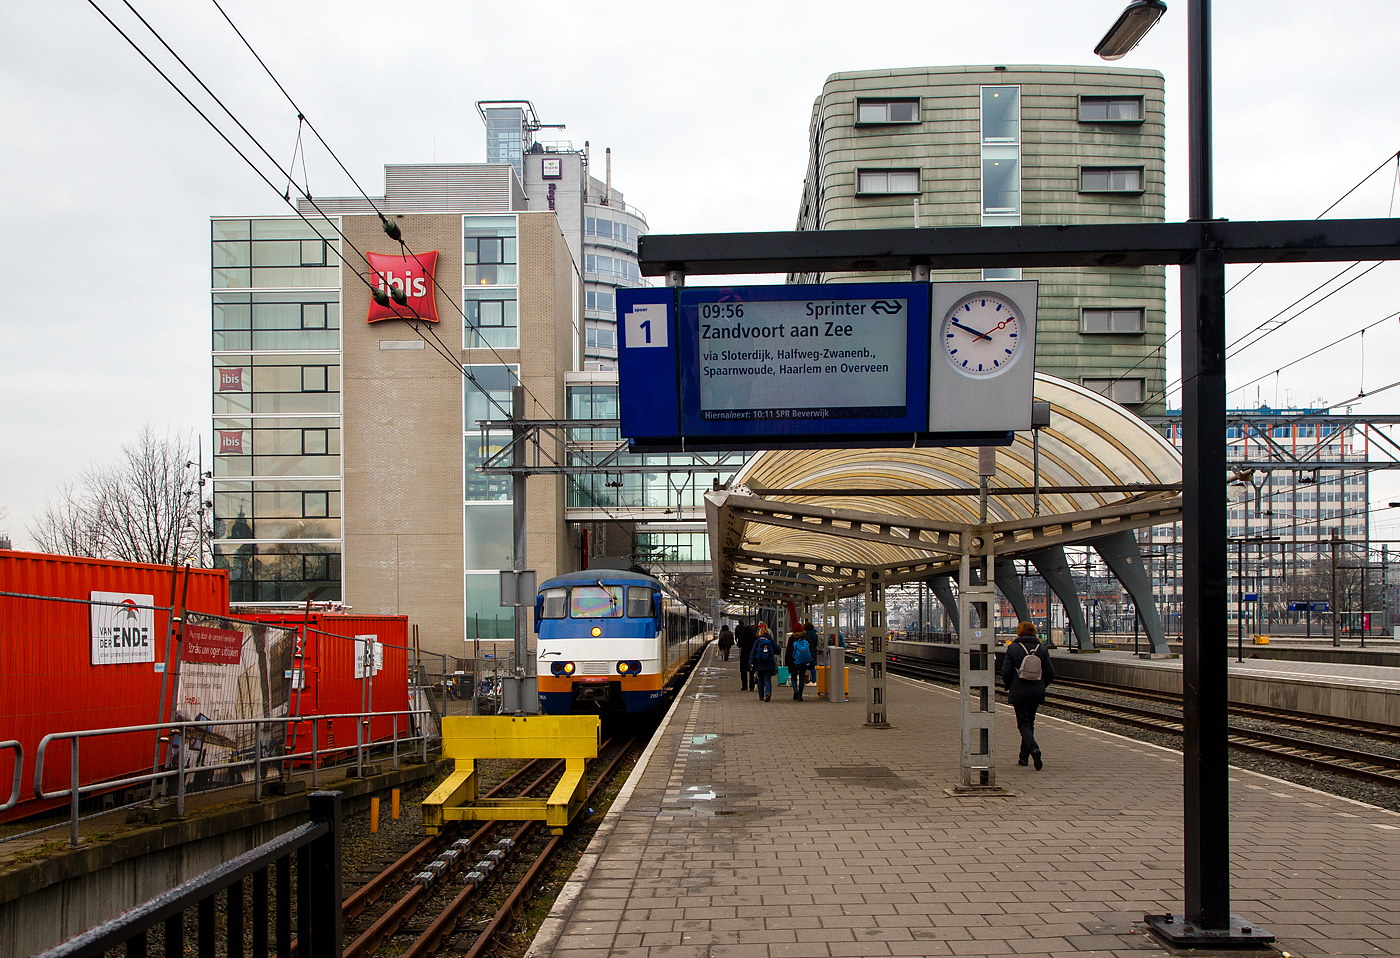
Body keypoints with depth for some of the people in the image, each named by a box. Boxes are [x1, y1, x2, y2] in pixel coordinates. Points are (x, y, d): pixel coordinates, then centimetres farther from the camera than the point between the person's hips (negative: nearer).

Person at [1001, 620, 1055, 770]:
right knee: (1030, 723, 16)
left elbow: (1006, 672, -8)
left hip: (1019, 692, -4)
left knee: (1023, 724, 0)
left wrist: (1008, 688, 9)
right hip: (1037, 693, 4)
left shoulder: (1012, 649, -7)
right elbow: (1050, 673, 0)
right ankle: (1024, 757, 21)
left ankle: (1034, 749, -25)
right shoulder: (1042, 649, 2)